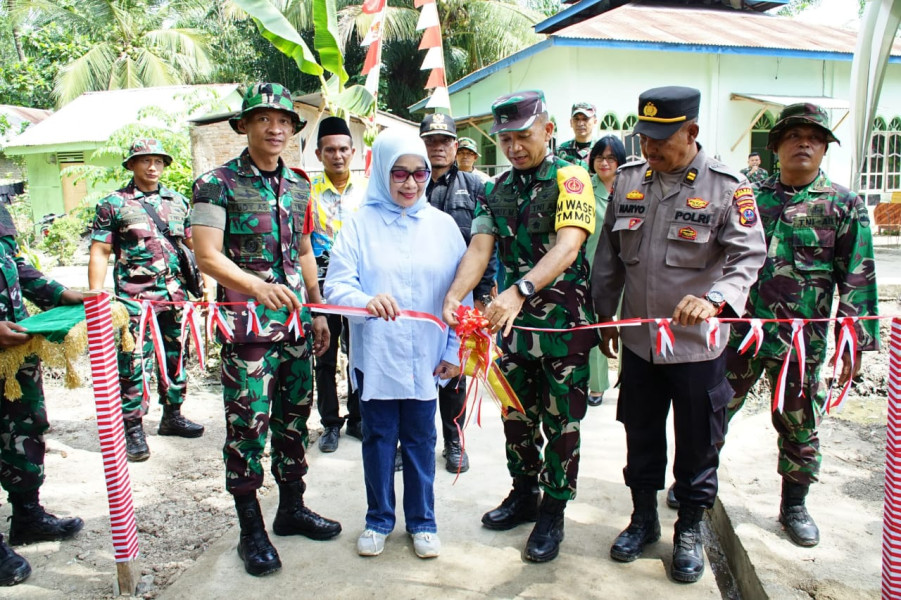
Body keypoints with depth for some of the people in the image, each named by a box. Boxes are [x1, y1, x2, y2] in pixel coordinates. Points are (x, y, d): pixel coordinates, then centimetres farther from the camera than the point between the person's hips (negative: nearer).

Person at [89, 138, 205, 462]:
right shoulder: (113, 204, 0)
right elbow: (99, 253, -2)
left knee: (174, 357, 13)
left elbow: (195, 244, 13)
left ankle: (172, 416, 27)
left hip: (175, 294, 4)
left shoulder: (178, 201, 11)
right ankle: (133, 429, 8)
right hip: (134, 298, -4)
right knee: (134, 363, -3)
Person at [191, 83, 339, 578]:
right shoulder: (218, 183, -5)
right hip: (246, 324, -5)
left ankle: (292, 508, 30)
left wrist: (318, 310, 16)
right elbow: (207, 256, -15)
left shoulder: (299, 184, 12)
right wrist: (256, 286, -32)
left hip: (295, 320, 6)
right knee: (247, 425, 0)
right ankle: (252, 531, 16)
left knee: (294, 418, 13)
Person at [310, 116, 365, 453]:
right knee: (325, 357, 7)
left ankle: (357, 419, 25)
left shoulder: (366, 188, 3)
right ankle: (330, 423, 22)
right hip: (322, 283, -1)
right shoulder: (308, 189, -2)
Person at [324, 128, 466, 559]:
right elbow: (335, 285, -10)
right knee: (378, 439, 13)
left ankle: (422, 521, 31)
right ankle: (379, 519, 32)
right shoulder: (361, 224, -3)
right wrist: (365, 301, -31)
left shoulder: (442, 225, 1)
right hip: (375, 355, -1)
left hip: (425, 357, 1)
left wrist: (455, 350, 0)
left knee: (420, 440, 13)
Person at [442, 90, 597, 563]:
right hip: (514, 322, 6)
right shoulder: (499, 189, 6)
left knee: (561, 422, 7)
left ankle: (553, 512, 24)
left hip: (565, 322, -5)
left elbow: (567, 246, -27)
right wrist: (454, 297, -23)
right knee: (516, 414, 17)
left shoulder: (569, 179, -11)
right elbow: (479, 248, -5)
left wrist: (519, 291, -41)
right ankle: (524, 494, 37)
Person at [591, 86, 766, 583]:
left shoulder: (727, 187, -9)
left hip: (698, 343, -3)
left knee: (698, 443, 11)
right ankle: (643, 518, 37)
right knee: (640, 437, 17)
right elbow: (609, 255, 10)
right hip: (638, 338, 4)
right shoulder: (628, 179, 4)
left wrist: (716, 300, -34)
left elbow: (748, 256, -15)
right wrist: (604, 316, 12)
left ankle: (689, 530, 33)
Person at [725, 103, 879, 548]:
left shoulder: (844, 205, -1)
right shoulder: (751, 197, 5)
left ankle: (794, 505, 30)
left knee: (799, 426, 11)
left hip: (802, 339, -1)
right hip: (741, 329, 2)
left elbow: (857, 279, -2)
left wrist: (855, 342, -6)